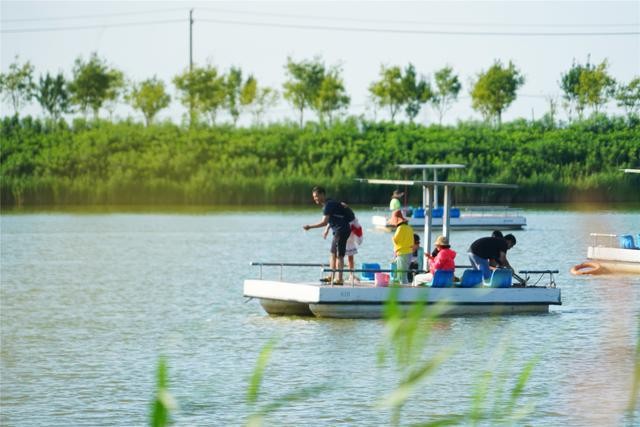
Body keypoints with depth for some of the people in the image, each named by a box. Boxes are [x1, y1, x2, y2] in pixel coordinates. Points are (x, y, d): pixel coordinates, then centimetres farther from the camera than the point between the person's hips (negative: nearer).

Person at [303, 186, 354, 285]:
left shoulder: (328, 205, -18)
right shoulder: (328, 204, 13)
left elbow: (324, 222, -24)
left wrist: (310, 226, -21)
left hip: (342, 230, -10)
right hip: (338, 230, 10)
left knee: (339, 255, -9)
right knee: (333, 254, 13)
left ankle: (339, 279, -9)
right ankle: (332, 276, 18)